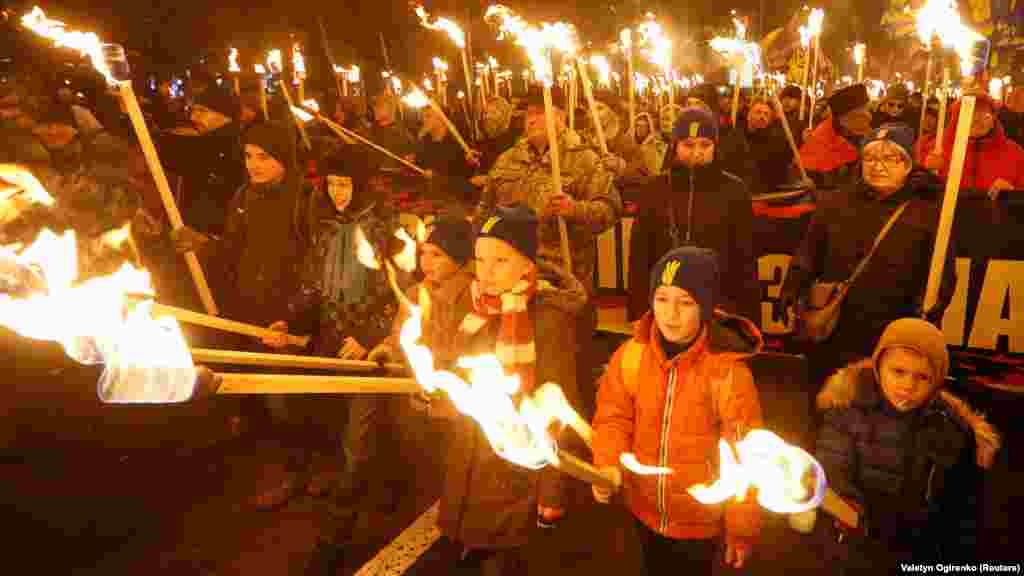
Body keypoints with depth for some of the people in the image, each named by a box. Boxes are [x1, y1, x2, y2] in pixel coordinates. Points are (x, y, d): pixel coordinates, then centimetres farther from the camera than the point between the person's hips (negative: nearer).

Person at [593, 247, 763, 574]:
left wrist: (742, 528, -8)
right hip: (644, 509, 3)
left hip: (700, 519, -3)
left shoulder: (728, 371, -23)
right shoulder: (629, 356, -14)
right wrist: (608, 466, -21)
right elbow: (613, 418, -3)